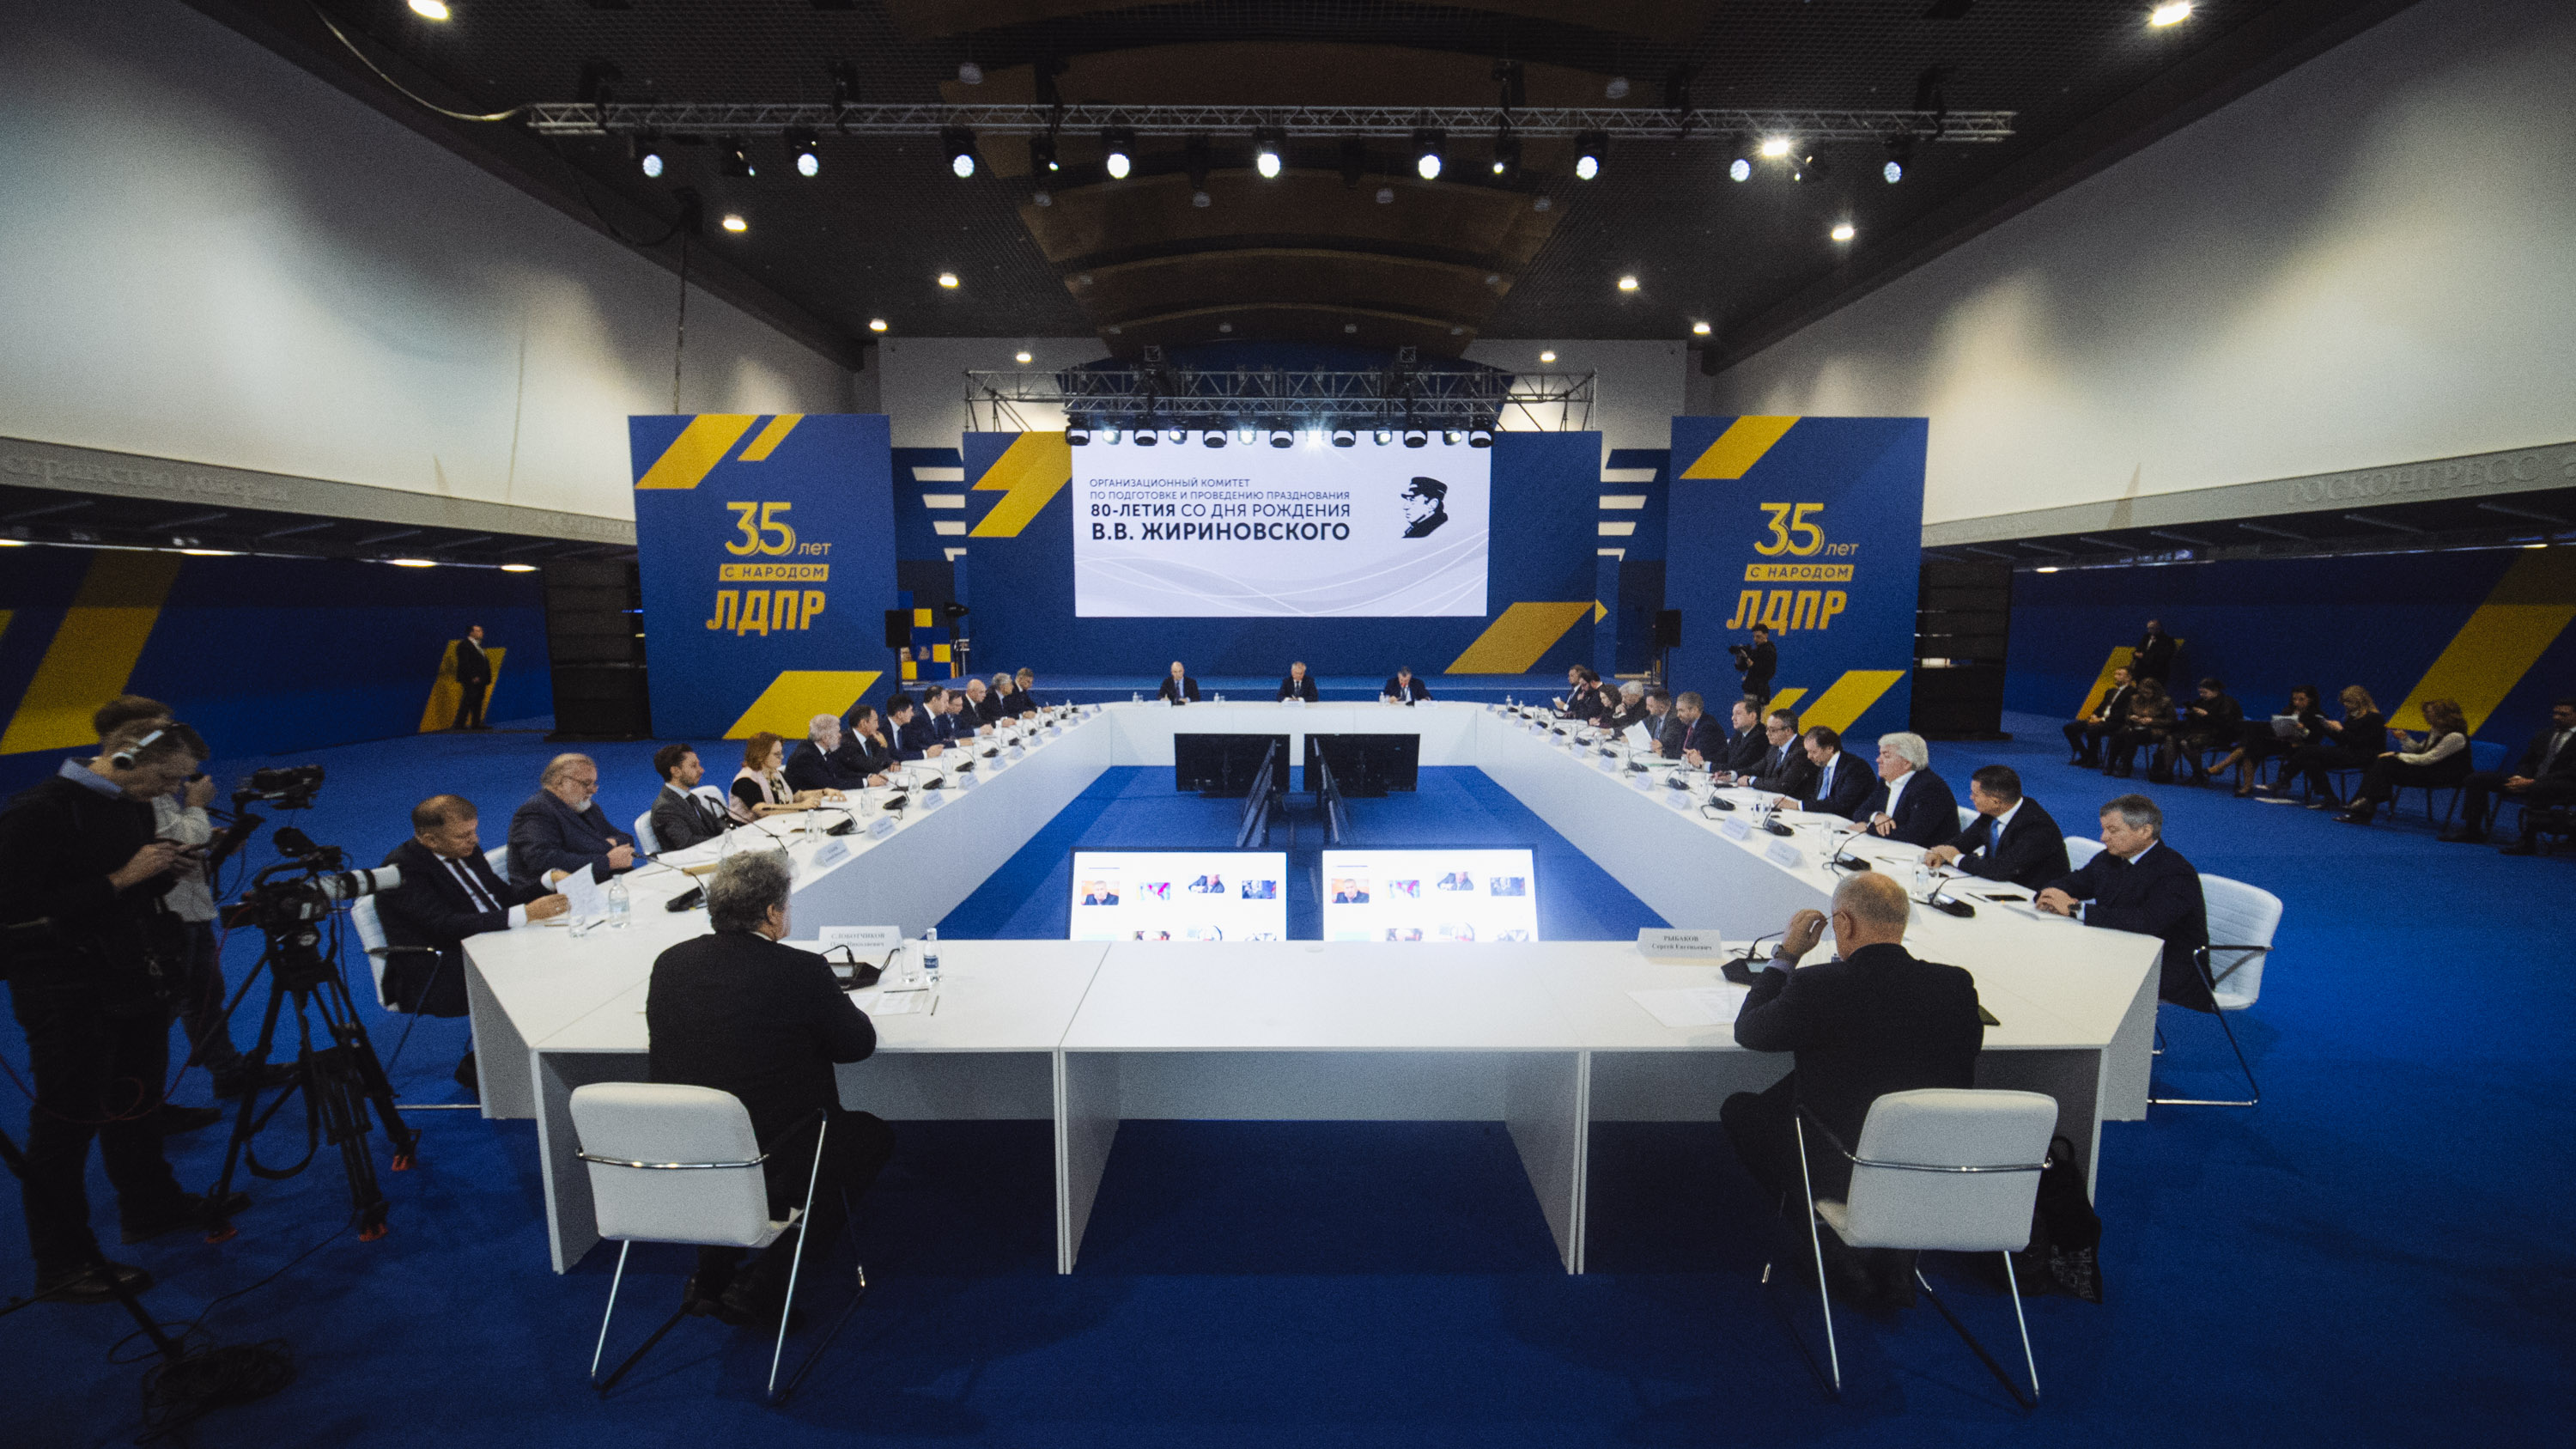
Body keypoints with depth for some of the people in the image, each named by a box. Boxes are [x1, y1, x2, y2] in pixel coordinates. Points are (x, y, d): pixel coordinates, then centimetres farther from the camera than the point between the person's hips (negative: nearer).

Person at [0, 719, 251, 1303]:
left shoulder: (131, 807, 6)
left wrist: (180, 861, -3)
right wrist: (122, 879, -24)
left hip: (133, 981, 8)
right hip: (70, 997, -8)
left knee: (136, 1102, 20)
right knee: (68, 1123, 1)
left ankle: (152, 1207, 36)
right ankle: (60, 1266, 13)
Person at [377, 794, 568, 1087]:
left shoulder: (466, 851, 10)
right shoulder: (403, 869, -15)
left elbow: (503, 895, 16)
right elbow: (447, 926, -26)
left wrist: (549, 883, -3)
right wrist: (524, 914, -33)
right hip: (428, 982, -8)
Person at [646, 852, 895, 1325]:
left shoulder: (669, 963, -5)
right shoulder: (803, 971, -20)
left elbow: (659, 1051, 13)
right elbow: (857, 1045, -7)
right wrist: (850, 1013, 16)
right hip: (771, 1168, -6)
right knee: (874, 1135, 20)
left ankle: (712, 1273, 32)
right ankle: (764, 1290, 16)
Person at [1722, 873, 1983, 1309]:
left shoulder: (1818, 986, -24)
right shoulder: (1956, 984, -11)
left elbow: (1748, 1032, -5)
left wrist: (1786, 953, 1)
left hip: (1836, 1172, -5)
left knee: (1738, 1110, 18)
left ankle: (1834, 1253, 20)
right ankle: (1893, 1260, 30)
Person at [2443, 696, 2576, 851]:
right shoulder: (2544, 733, 17)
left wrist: (2533, 782, -23)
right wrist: (2520, 777, -4)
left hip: (2561, 785, -7)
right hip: (2528, 781, 7)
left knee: (2537, 789, -41)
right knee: (2476, 778, -8)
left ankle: (2529, 842, -32)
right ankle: (2472, 831, -9)